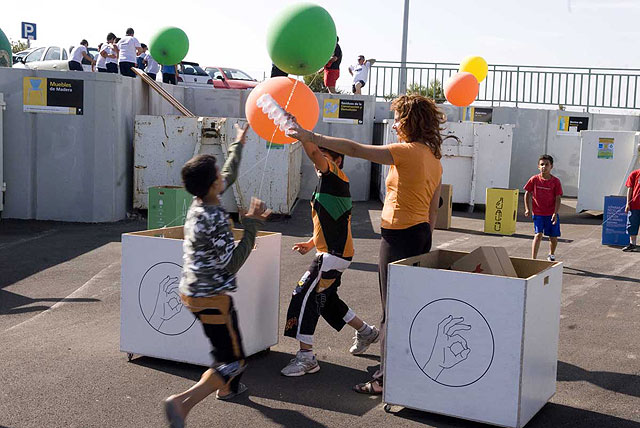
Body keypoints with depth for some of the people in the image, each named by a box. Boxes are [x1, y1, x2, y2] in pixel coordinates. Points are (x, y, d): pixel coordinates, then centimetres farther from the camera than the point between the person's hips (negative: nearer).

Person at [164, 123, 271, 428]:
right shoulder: (213, 219, -26)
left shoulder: (200, 203, 2)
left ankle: (228, 387, 49)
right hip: (211, 297, -10)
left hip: (192, 291, 10)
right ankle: (183, 402, -20)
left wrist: (238, 145, 34)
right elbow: (232, 263, -22)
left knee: (227, 342, 31)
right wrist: (251, 223, -17)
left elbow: (229, 175, 21)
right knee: (233, 361, -6)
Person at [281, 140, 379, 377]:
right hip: (333, 252, 10)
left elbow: (313, 153, -28)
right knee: (326, 299, 21)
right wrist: (312, 243, 19)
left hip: (334, 255, -10)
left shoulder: (336, 177, -10)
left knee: (305, 297, -10)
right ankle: (365, 332, 37)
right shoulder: (327, 183, 18)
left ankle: (306, 356, -6)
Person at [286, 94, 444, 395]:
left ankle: (387, 378, 6)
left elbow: (355, 149, -18)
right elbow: (433, 211, 14)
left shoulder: (407, 151, -15)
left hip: (399, 236, -8)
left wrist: (311, 137, -14)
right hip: (421, 235, 8)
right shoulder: (434, 159, 10)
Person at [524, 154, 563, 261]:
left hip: (551, 214, 1)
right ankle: (533, 259, -12)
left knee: (553, 237, 8)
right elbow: (527, 194, 6)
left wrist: (555, 213, -14)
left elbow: (558, 198, -6)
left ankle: (551, 255, 37)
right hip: (538, 213, -1)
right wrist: (527, 209, -1)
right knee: (538, 234, -14)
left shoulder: (555, 181, -6)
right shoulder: (534, 179, -4)